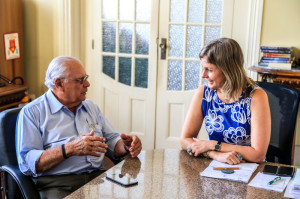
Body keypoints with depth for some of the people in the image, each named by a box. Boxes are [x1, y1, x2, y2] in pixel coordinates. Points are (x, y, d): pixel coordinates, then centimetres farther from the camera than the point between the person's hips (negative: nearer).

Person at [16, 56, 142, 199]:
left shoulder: (91, 107, 22)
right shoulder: (31, 112, 2)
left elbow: (111, 140, 24)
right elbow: (27, 162, -8)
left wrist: (127, 145, -1)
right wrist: (69, 149, -20)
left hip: (97, 176, 5)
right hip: (57, 184, -4)